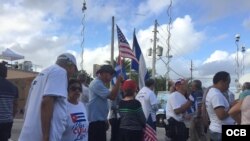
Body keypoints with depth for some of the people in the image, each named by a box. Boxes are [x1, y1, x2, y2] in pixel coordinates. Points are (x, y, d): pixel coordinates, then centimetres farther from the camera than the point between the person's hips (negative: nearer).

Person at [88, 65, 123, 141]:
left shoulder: (100, 83, 18)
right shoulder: (97, 83, -15)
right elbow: (112, 96, -23)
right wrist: (118, 82, -18)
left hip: (99, 120, 11)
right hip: (95, 120, -11)